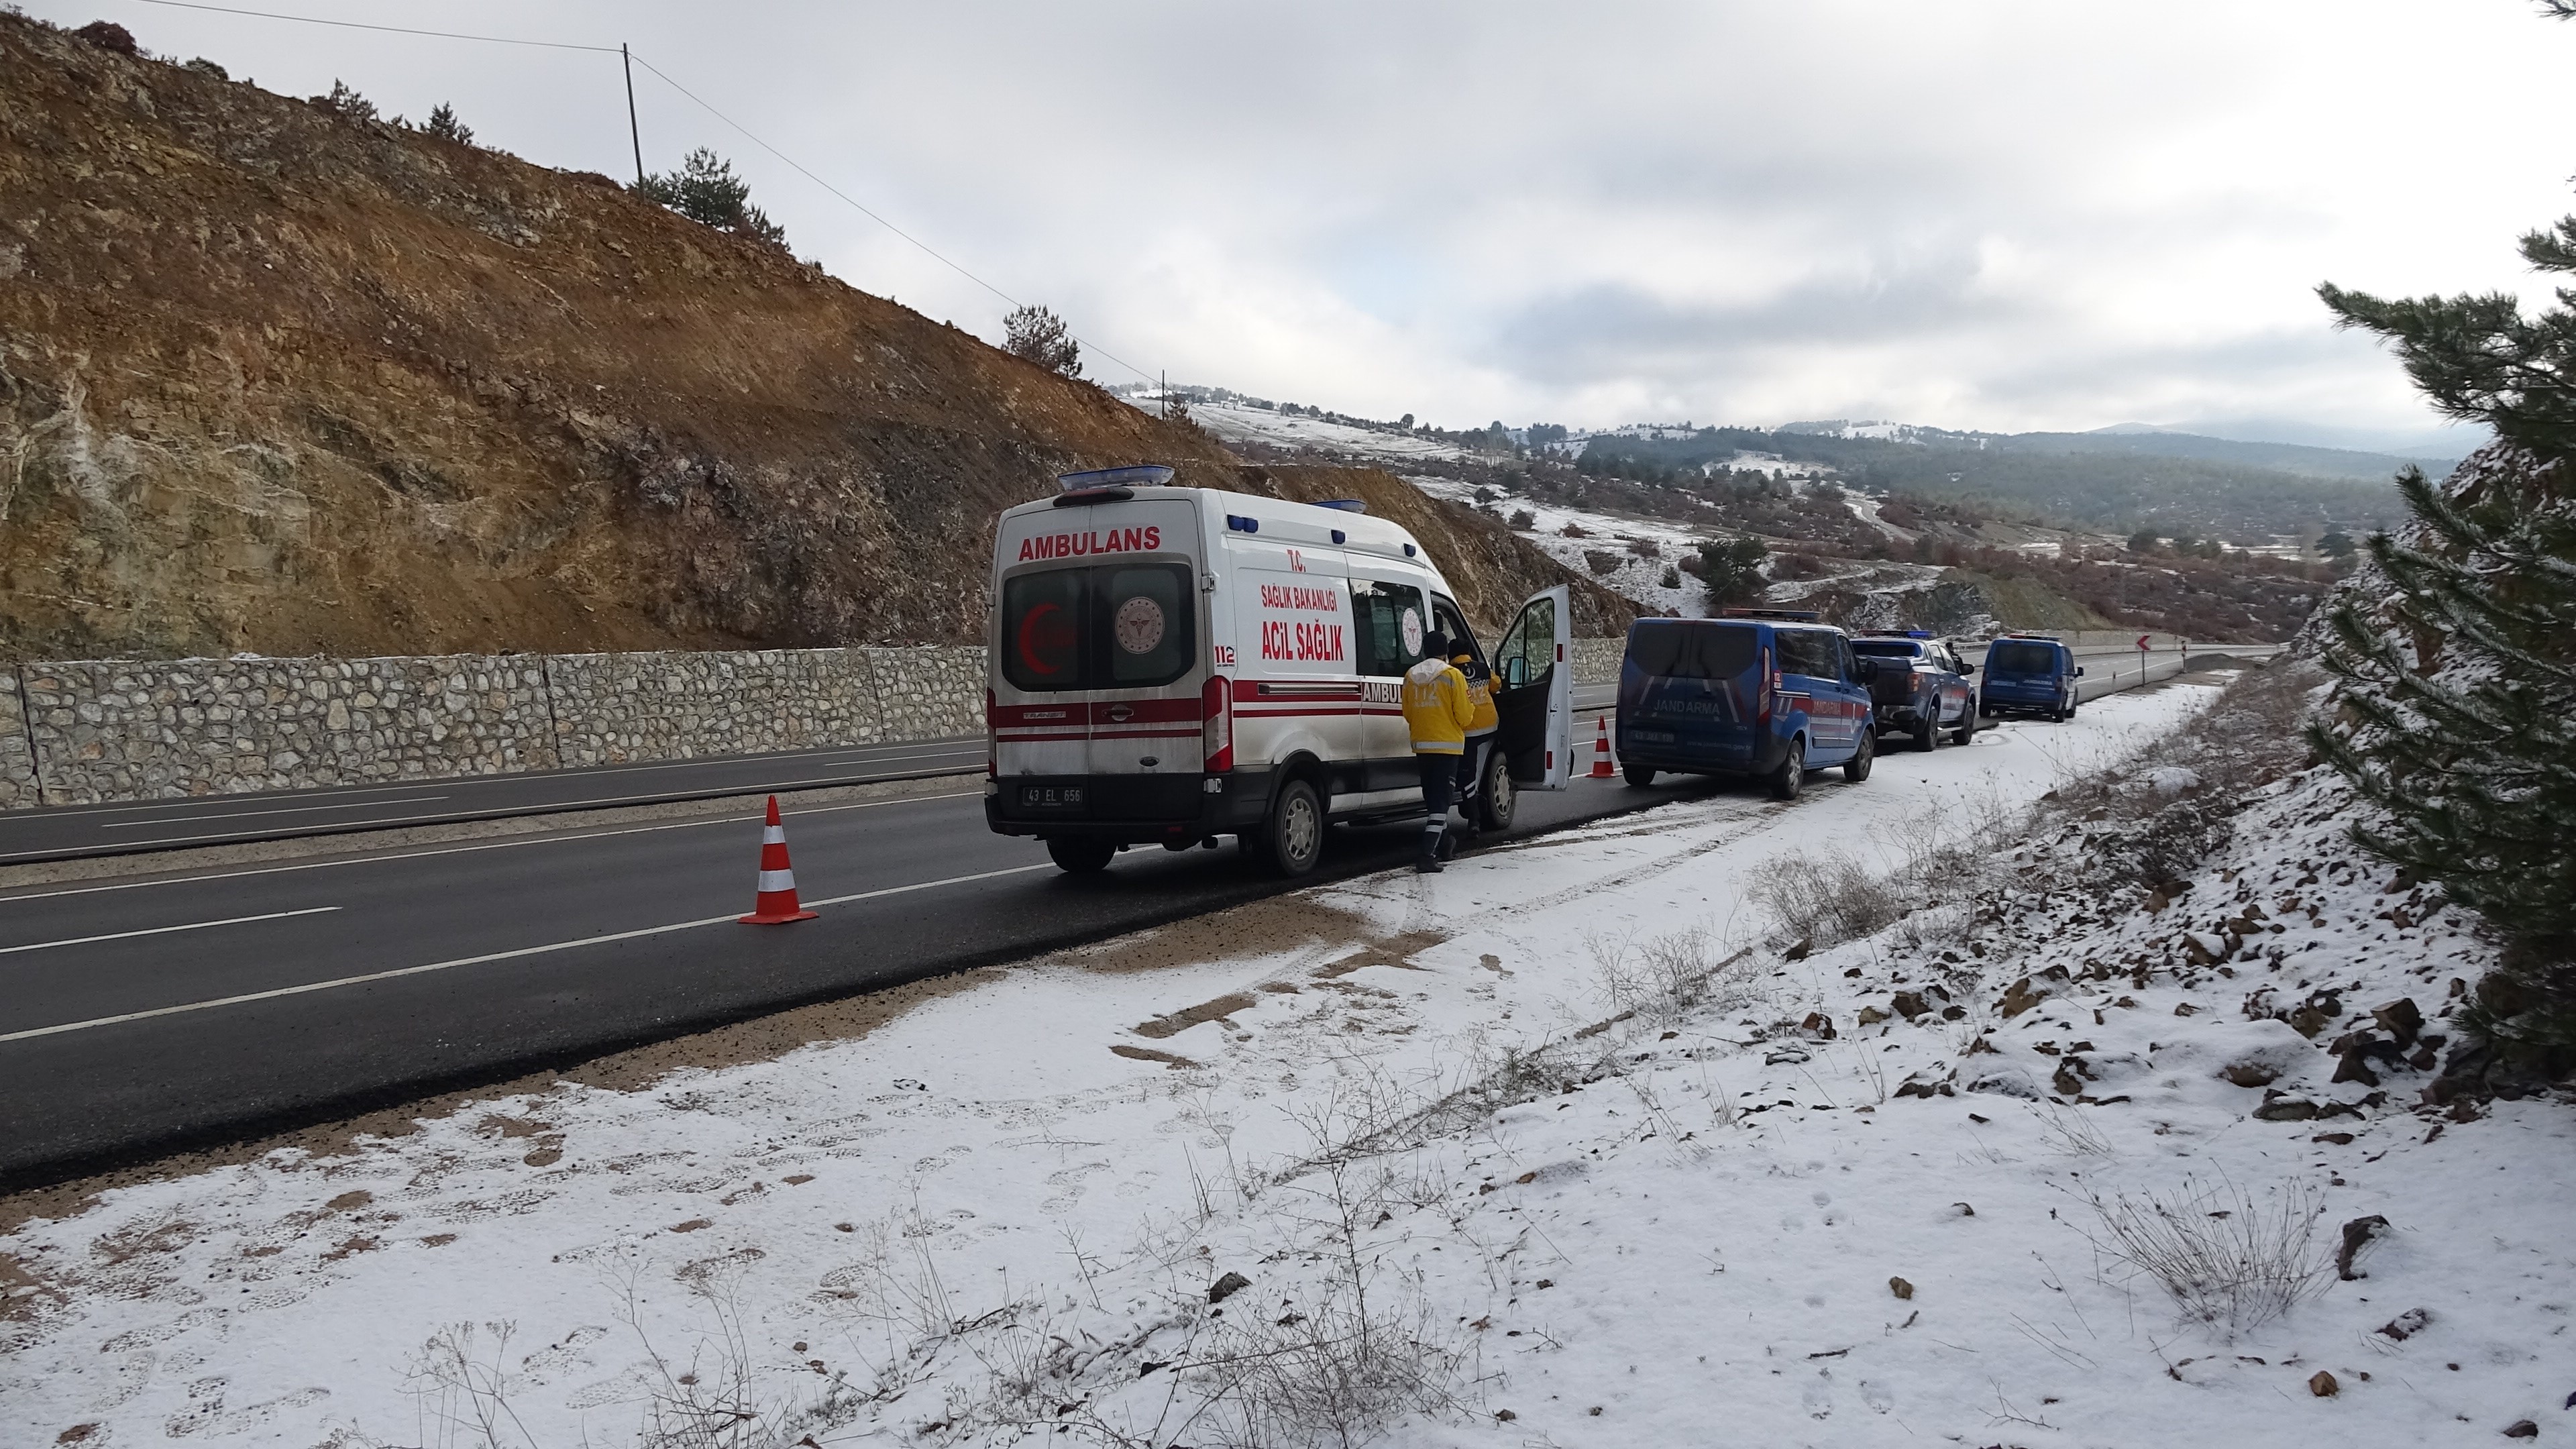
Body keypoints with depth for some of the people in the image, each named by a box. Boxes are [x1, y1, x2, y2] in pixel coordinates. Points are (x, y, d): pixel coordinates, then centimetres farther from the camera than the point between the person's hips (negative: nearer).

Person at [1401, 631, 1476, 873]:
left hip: (1421, 746, 5)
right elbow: (1464, 716, -8)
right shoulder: (1453, 676, -9)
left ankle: (1443, 844, 34)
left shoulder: (1410, 676, 6)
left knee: (1433, 798, 20)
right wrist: (1470, 709, 13)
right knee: (1440, 801, -7)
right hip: (1447, 746, -5)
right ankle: (1428, 856, -18)